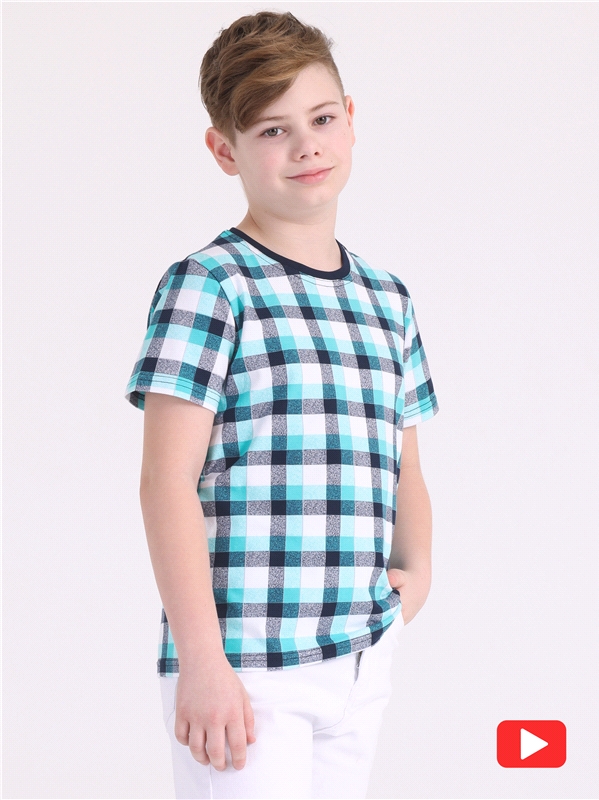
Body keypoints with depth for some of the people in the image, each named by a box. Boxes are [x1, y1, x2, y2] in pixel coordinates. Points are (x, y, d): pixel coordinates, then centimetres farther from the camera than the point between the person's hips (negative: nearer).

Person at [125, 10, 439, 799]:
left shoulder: (387, 297, 13)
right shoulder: (207, 286, -7)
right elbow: (169, 481, -11)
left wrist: (417, 572, 3)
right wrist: (201, 660, -16)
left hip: (361, 663, 6)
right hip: (246, 667, -6)